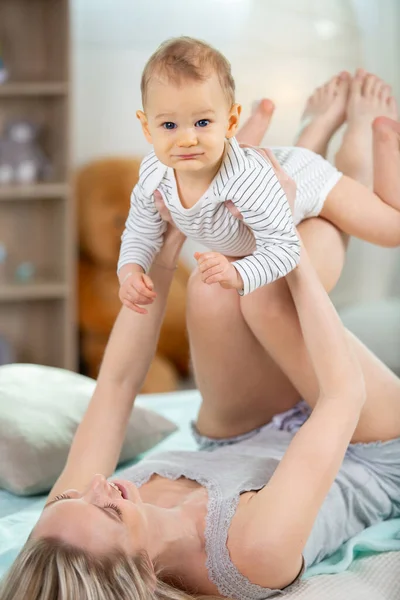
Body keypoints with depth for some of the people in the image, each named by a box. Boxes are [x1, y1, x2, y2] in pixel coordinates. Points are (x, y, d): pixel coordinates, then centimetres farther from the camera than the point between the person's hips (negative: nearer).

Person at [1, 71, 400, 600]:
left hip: (244, 444, 5)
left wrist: (163, 254, -17)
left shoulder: (64, 529, -31)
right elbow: (345, 395, -39)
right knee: (265, 289, -28)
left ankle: (327, 124, 7)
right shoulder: (258, 553, -48)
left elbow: (117, 382, -18)